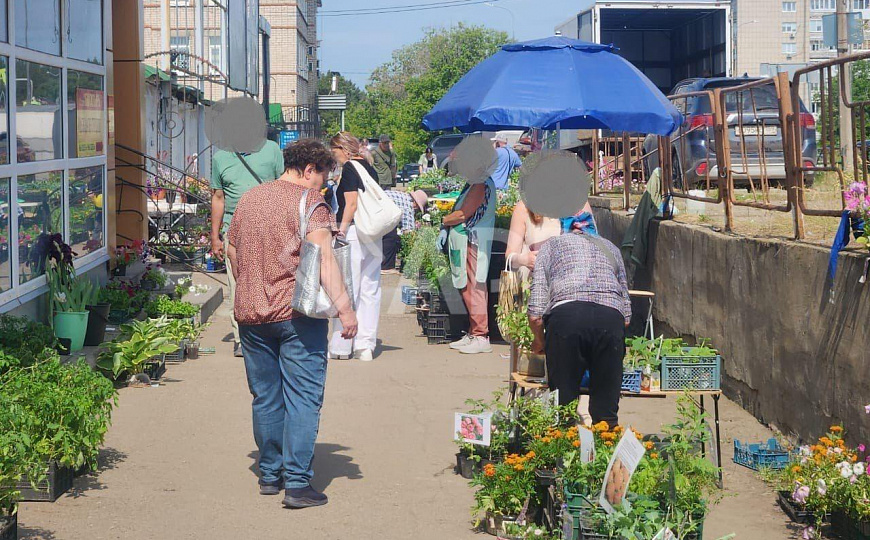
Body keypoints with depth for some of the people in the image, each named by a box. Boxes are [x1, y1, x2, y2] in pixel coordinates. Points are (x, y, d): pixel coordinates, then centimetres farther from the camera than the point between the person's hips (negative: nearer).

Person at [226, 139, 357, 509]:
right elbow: (324, 258, -18)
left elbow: (231, 250, 22)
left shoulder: (249, 198, 13)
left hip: (250, 312, 6)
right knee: (302, 398, -3)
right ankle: (297, 483, -7)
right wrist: (344, 308, -20)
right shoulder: (309, 201, -8)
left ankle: (270, 475, 23)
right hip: (297, 312, -6)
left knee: (265, 398, 15)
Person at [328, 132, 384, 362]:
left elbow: (351, 203, -16)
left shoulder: (349, 168, -8)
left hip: (353, 233, -8)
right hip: (373, 236, 8)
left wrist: (341, 231, -17)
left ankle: (341, 347, 0)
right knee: (369, 290, 8)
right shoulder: (369, 168, 15)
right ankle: (365, 346, 9)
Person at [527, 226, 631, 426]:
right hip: (611, 316, 2)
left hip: (566, 314, -2)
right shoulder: (610, 247, 34)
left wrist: (539, 341, 32)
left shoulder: (551, 245, 26)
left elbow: (535, 315, 14)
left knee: (562, 404, 3)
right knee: (606, 414, 8)